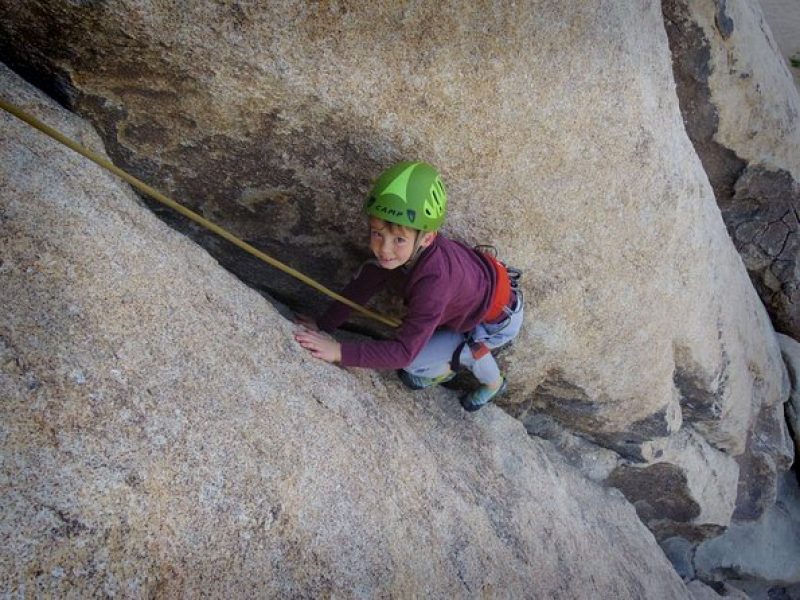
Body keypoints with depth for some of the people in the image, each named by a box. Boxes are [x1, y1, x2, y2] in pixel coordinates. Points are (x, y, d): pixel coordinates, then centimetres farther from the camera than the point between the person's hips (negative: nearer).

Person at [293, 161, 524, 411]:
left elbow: (404, 351, -40)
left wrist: (339, 351, -42)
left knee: (413, 362, -11)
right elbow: (361, 287, -13)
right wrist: (323, 327, -19)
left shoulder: (434, 280, -42)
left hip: (498, 318, -7)